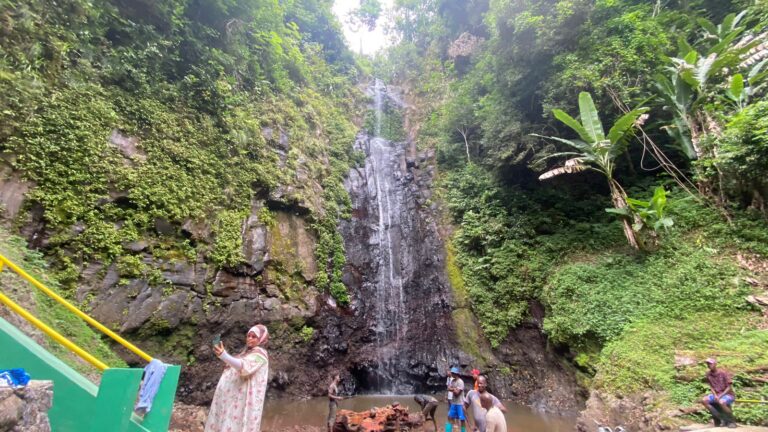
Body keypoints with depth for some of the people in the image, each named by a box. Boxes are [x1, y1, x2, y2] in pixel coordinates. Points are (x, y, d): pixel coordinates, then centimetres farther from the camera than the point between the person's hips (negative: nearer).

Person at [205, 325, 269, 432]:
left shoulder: (259, 354, -12)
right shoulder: (248, 352, 18)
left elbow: (245, 367, -31)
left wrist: (224, 356, -43)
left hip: (242, 398, -10)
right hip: (232, 395, 10)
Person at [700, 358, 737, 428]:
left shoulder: (723, 372, -14)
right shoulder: (708, 374, 0)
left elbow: (729, 387, -13)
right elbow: (711, 386, 6)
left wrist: (720, 396, -20)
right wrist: (715, 396, -13)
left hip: (728, 394, -5)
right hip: (716, 394, 5)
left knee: (721, 402, -38)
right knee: (704, 400, -21)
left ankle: (731, 422, -13)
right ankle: (721, 419, -8)